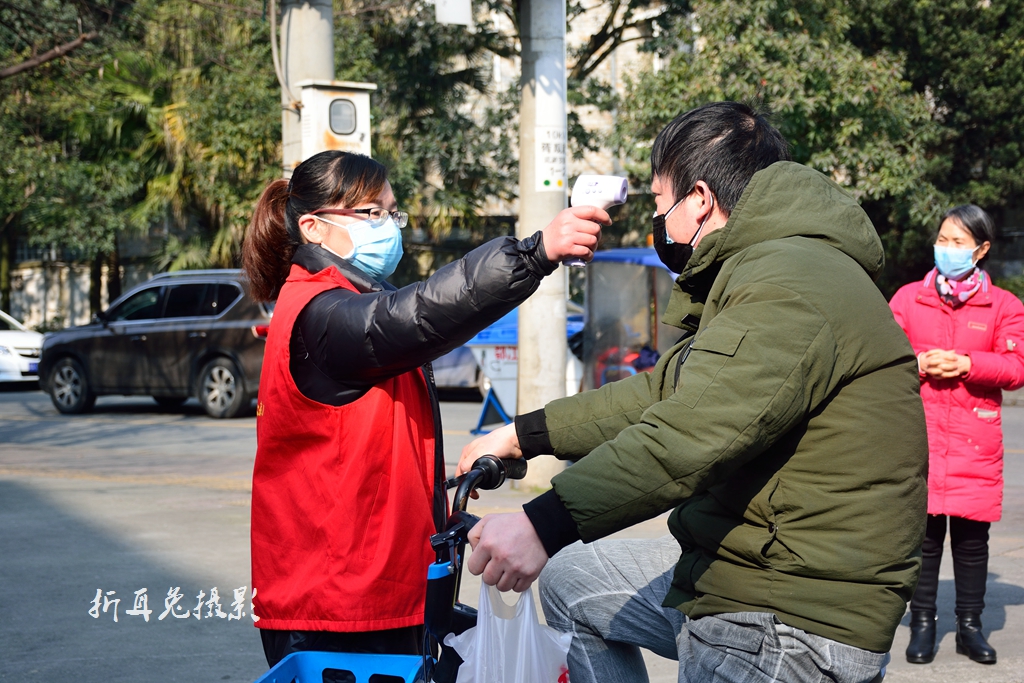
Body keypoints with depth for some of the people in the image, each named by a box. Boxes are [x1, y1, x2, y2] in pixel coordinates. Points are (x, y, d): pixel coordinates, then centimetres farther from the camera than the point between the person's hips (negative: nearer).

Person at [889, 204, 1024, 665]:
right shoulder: (908, 298, 8)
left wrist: (966, 364, -15)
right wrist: (919, 364, -13)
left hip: (976, 442, 0)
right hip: (920, 436, 0)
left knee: (972, 536, 5)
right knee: (925, 532, 1)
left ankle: (970, 624, 17)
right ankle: (922, 623, 11)